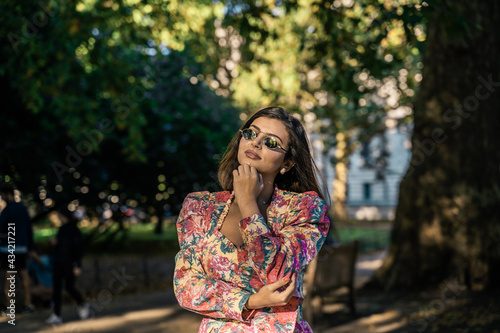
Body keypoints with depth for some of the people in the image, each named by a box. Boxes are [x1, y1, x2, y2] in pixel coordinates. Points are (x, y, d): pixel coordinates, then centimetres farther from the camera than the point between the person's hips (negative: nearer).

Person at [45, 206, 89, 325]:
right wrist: (56, 242, 0)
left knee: (69, 288, 1)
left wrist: (77, 266, -17)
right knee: (56, 288, -1)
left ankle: (83, 305, 29)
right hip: (58, 262, 7)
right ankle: (57, 316, -2)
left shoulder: (74, 230, -11)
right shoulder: (61, 229, 10)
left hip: (70, 263, -7)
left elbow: (78, 248, -13)